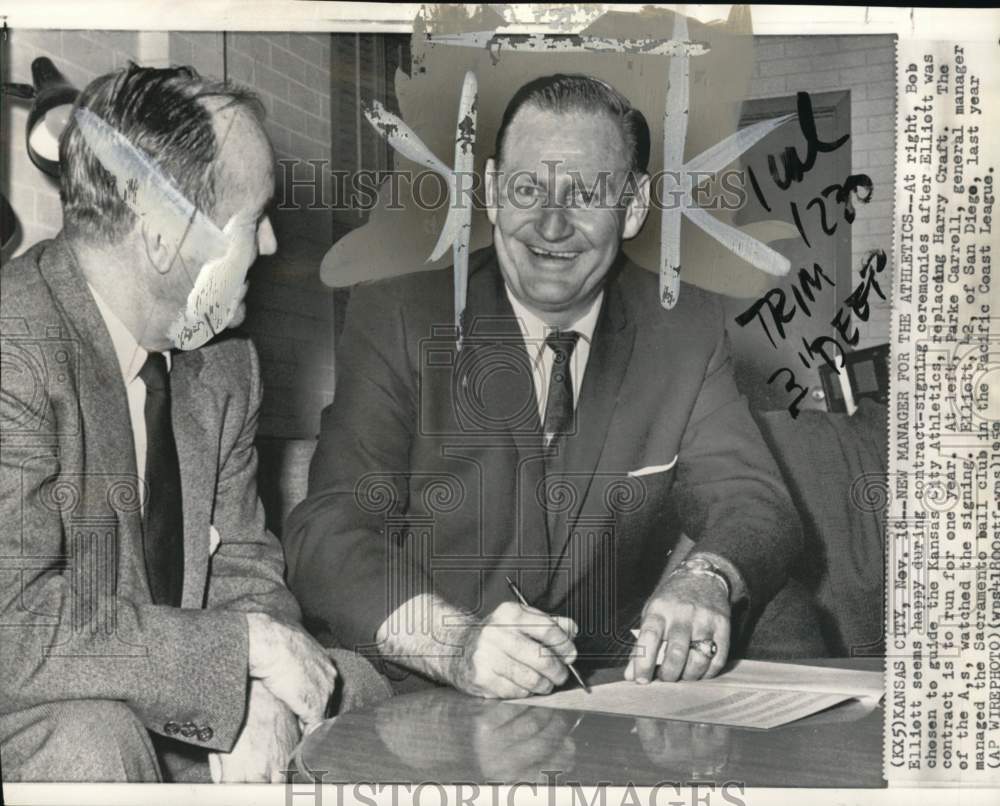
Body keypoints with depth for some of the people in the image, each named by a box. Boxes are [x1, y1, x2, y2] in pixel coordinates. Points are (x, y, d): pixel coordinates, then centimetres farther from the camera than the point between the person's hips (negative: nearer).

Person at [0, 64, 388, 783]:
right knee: (92, 743, -32)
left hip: (184, 709, 6)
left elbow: (242, 559, 4)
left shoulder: (224, 360, -1)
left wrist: (261, 694, -15)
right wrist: (247, 644, -24)